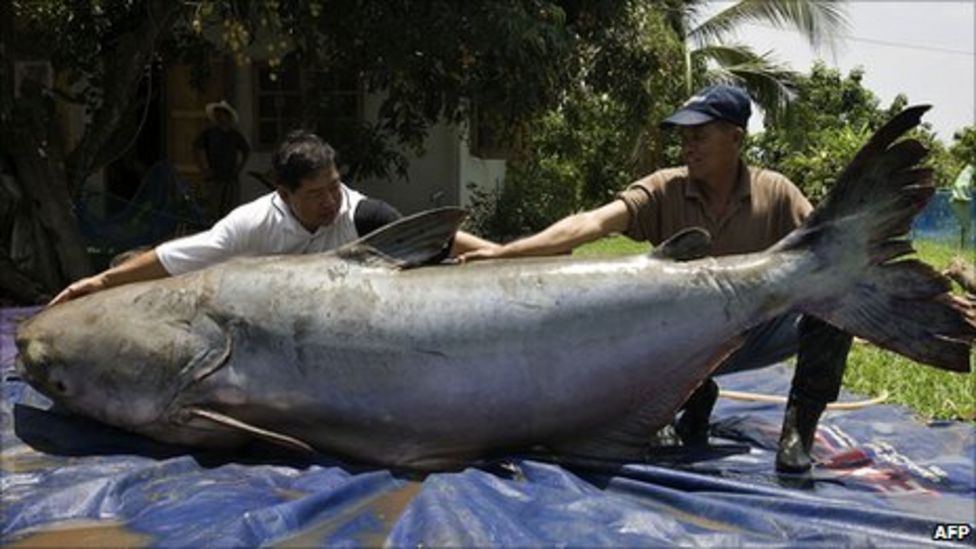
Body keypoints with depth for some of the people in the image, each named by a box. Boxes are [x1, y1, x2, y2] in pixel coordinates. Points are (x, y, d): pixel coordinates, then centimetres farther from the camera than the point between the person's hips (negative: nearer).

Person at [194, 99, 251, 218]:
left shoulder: (235, 135, 11)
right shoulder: (209, 132, 2)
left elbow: (246, 150, 23)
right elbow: (196, 148, 0)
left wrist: (239, 167, 14)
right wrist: (205, 169, -4)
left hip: (232, 179, 3)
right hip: (214, 179, -3)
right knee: (213, 212, -6)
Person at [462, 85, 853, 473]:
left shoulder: (775, 192, -8)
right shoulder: (665, 190, -12)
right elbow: (593, 223, -25)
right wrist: (504, 252, -38)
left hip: (757, 335, 0)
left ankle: (798, 428, -7)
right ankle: (695, 397, 7)